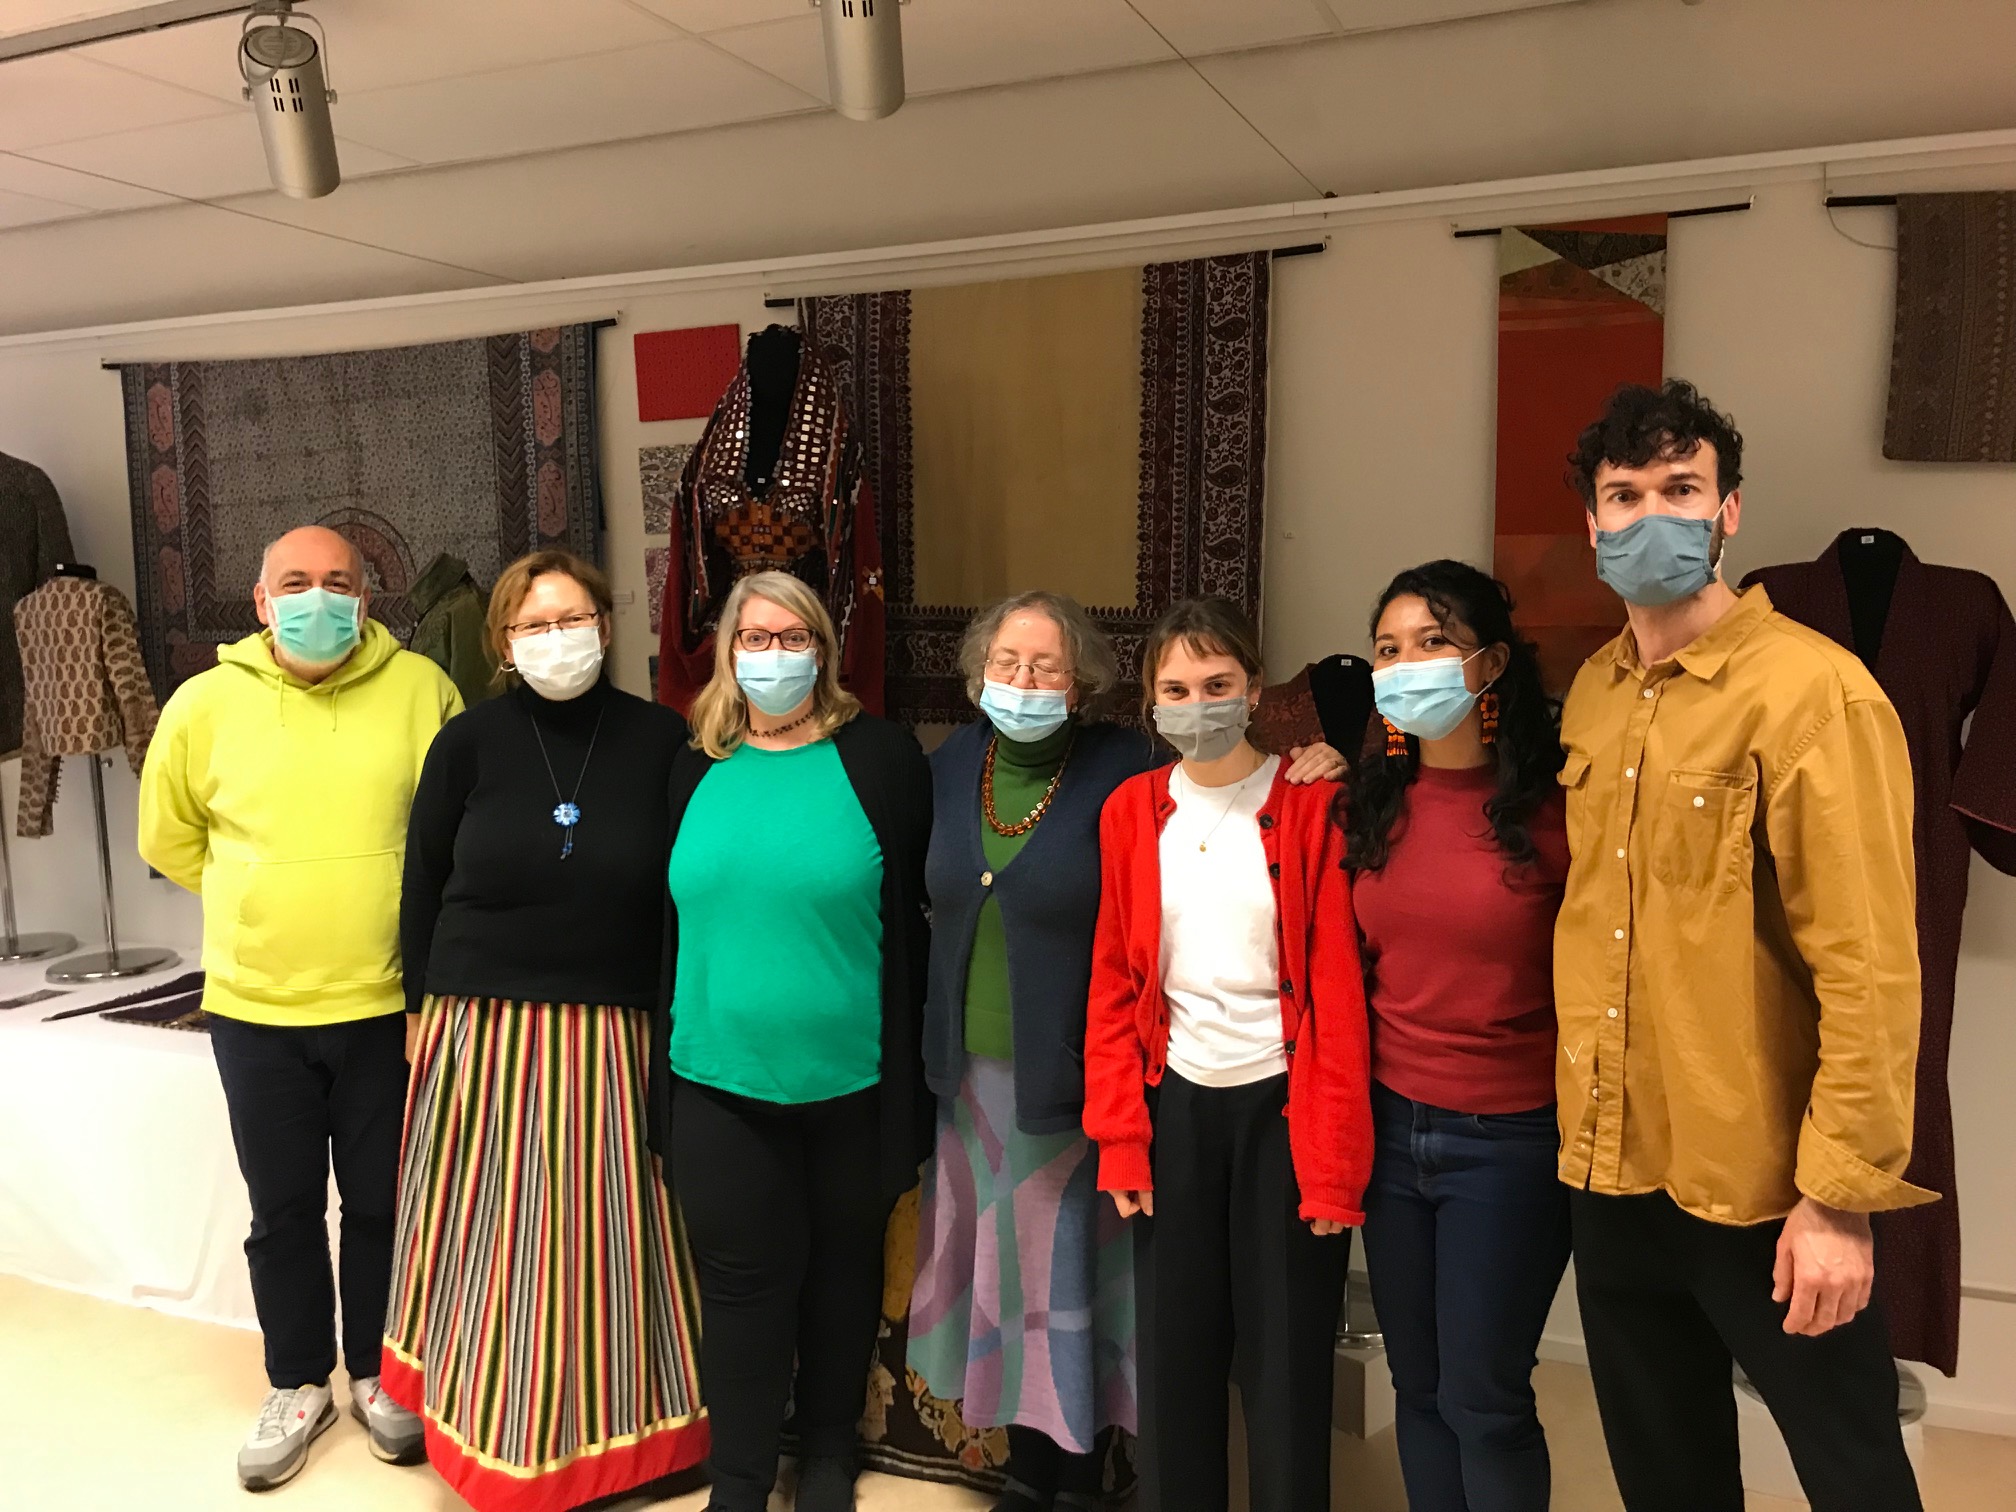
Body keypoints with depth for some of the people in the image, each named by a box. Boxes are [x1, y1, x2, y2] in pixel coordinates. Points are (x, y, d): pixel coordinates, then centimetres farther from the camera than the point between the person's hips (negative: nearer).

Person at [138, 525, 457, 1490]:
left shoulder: (420, 690, -6)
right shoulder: (207, 702, -3)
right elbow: (168, 839, 10)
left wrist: (390, 912, 6)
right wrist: (262, 905, 10)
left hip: (387, 1006, -1)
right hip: (255, 1011, 1)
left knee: (381, 1206, 13)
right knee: (284, 1212, 14)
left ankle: (377, 1376, 33)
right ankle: (297, 1387, 33)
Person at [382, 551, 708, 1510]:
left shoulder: (659, 739, -1)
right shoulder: (469, 740, 1)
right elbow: (424, 883, 6)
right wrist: (422, 1009, 5)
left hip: (610, 1034, 0)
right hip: (482, 1027, 0)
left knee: (600, 1235, 8)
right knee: (490, 1239, 8)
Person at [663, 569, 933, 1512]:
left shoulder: (879, 757, -6)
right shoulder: (694, 768, 5)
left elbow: (912, 920, -6)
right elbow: (667, 919, 10)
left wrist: (908, 1071, -8)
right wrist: (661, 1062, 10)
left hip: (852, 1077, -2)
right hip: (721, 1079, 2)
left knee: (842, 1266, 16)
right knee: (743, 1278, 8)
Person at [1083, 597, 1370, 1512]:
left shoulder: (1309, 806, -7)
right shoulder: (1130, 811, 2)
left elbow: (1338, 992, -9)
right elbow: (1113, 985, 4)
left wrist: (1333, 1161, -11)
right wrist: (1119, 1137, -1)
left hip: (1281, 1104, -2)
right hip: (1174, 1107, 3)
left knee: (1286, 1367, 8)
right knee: (1174, 1357, 12)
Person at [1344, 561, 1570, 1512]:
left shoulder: (1556, 805, -12)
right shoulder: (1366, 806, 1)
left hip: (1510, 1141, -4)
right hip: (1388, 1127, 4)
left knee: (1482, 1398, 6)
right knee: (1417, 1387, 16)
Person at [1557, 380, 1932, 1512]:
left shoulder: (1813, 690, -14)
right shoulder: (1593, 695, 6)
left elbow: (1868, 966, -17)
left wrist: (1842, 1195, -18)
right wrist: (1586, 1128, 8)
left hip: (1761, 1182, -6)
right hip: (1613, 1168, 6)